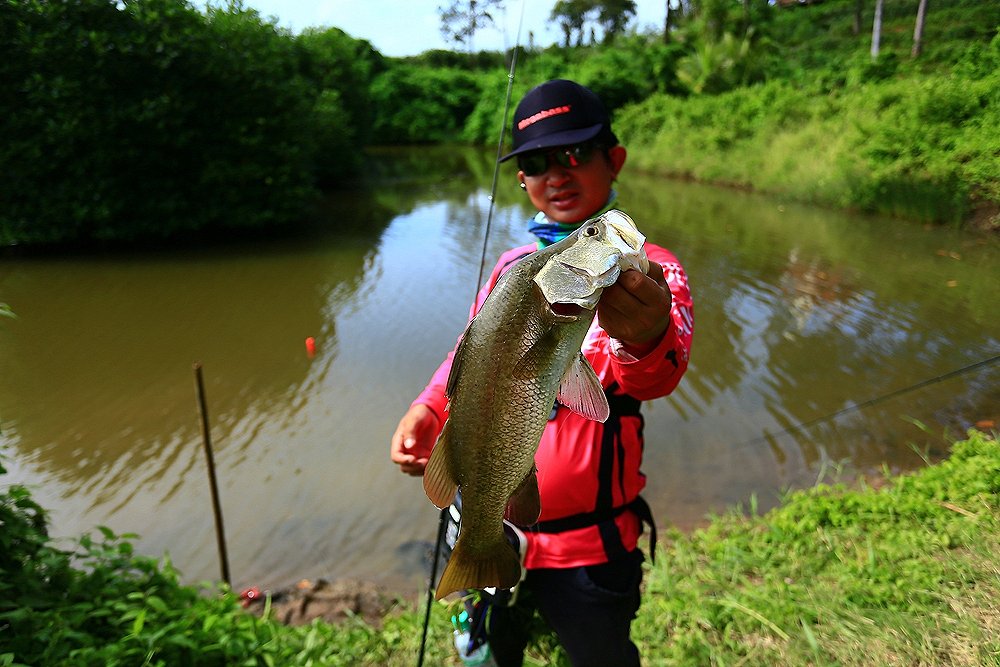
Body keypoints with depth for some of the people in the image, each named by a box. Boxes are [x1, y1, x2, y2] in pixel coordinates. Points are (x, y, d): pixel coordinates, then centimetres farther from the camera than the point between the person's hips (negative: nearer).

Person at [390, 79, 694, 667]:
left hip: (585, 546, -4)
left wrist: (647, 340, -57)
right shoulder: (511, 267, 3)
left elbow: (655, 374, -34)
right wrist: (429, 409, -5)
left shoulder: (645, 269, -14)